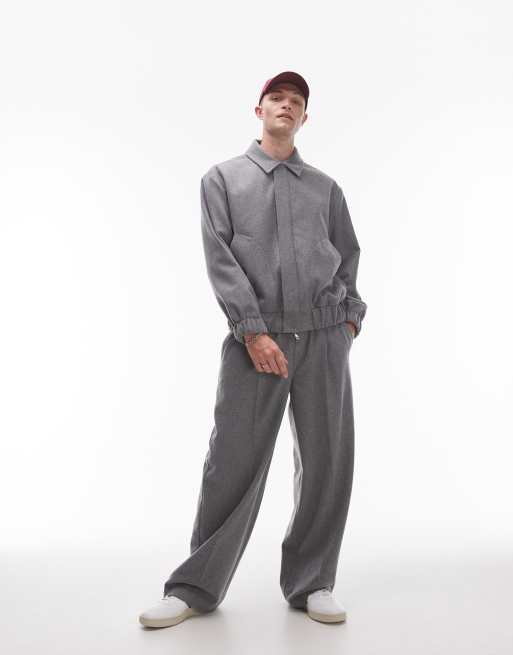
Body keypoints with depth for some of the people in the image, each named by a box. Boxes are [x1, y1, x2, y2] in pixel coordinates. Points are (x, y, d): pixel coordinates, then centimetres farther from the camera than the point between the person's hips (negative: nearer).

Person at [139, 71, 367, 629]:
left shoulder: (325, 188, 19)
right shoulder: (223, 178, 10)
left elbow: (348, 257, 21)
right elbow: (220, 258, -1)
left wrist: (349, 317, 5)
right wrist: (253, 331, -12)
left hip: (324, 337, 3)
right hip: (255, 339, -3)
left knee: (327, 461, 3)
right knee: (233, 463, -2)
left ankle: (311, 583, 18)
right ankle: (196, 587, 13)